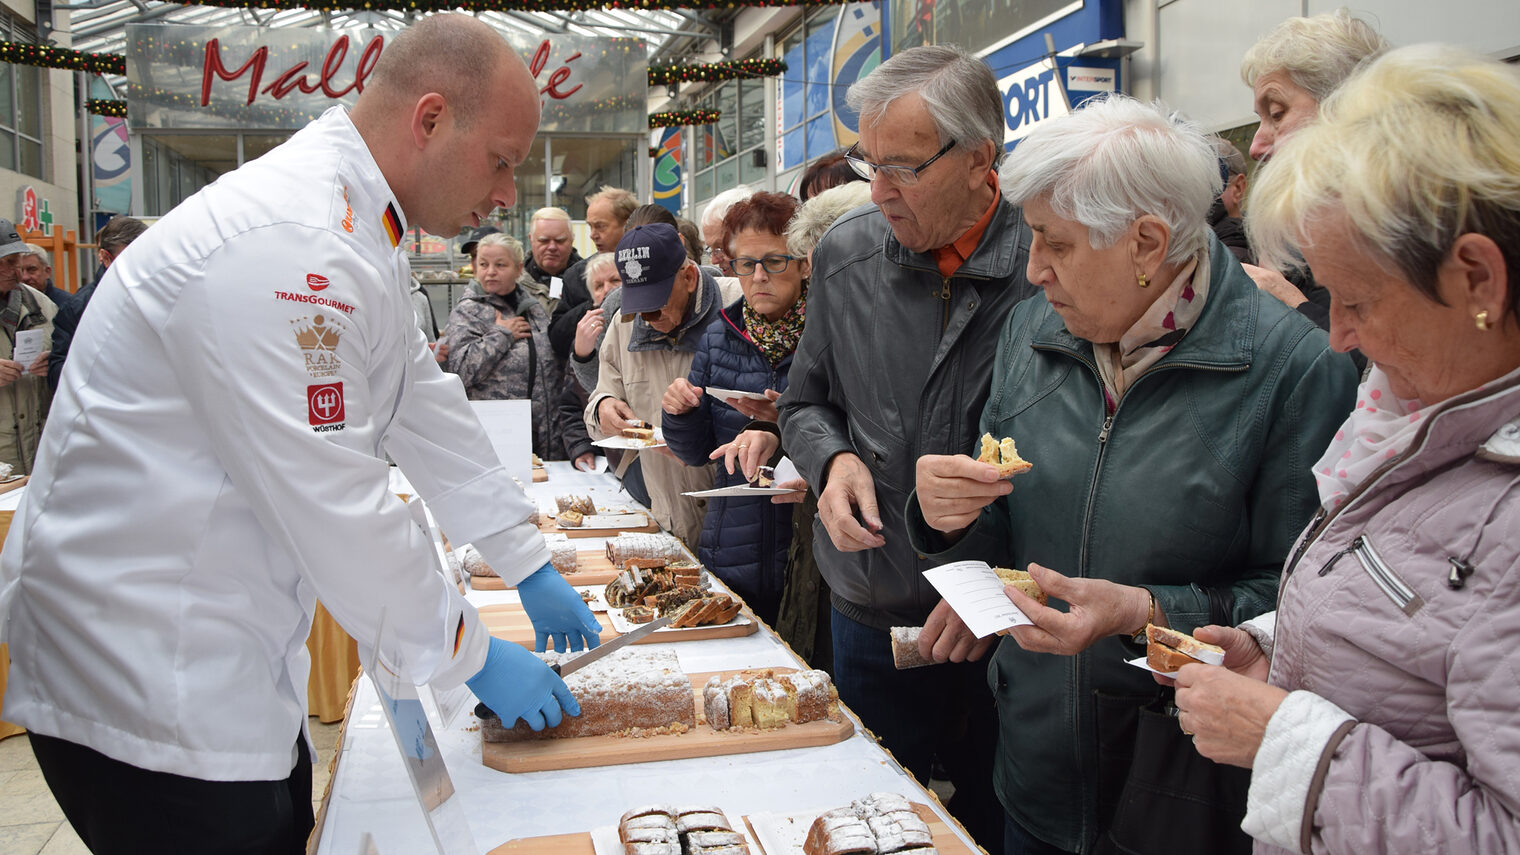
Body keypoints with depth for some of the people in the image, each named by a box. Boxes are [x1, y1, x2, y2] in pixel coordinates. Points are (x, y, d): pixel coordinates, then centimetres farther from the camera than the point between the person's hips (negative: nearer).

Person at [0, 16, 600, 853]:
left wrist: (531, 567, 15)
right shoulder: (287, 246, -26)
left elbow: (423, 407, 15)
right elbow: (333, 507, -26)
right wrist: (473, 657, -13)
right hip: (139, 667, -10)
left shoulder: (353, 229, 9)